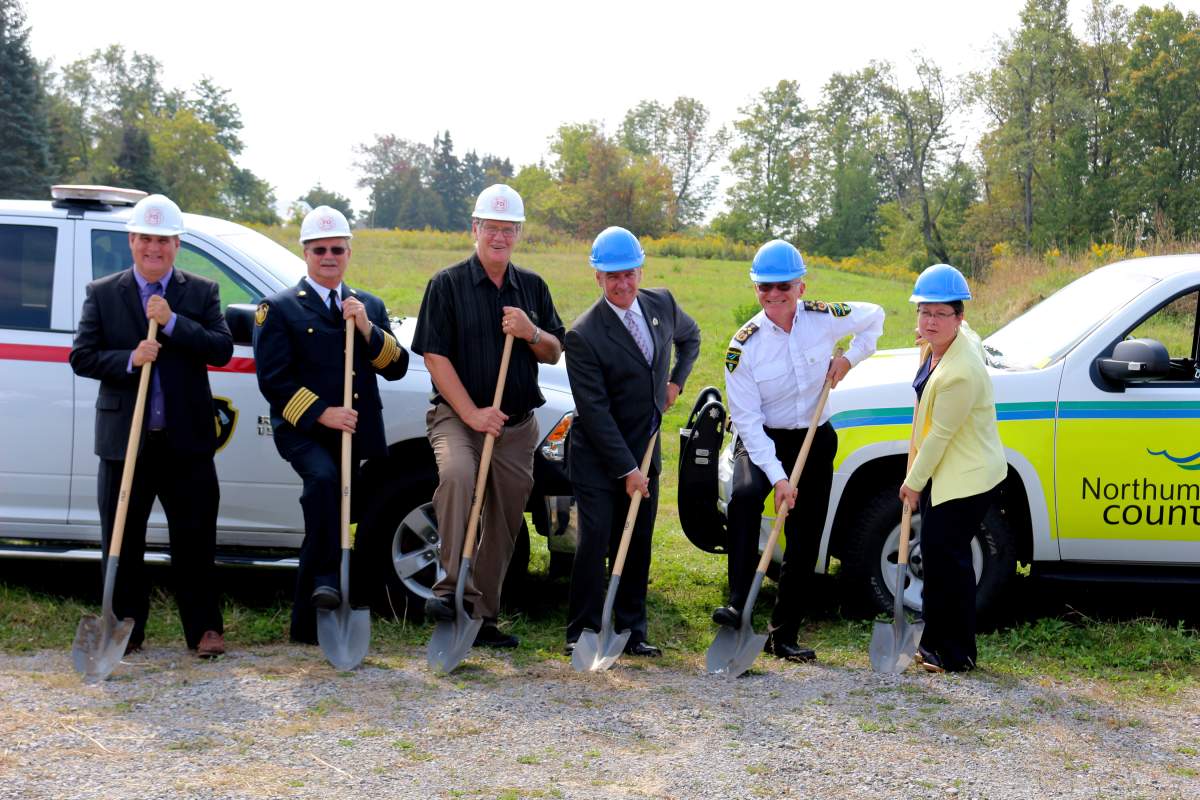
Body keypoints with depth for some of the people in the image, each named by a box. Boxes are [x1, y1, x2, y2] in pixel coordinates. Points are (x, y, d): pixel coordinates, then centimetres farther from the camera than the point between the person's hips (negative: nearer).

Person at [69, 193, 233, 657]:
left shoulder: (201, 293, 5)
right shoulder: (102, 294, 6)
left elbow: (223, 350, -6)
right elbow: (81, 357, -1)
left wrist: (172, 322, -16)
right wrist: (129, 359, -18)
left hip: (187, 440, -1)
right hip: (124, 440, 1)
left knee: (195, 541, 3)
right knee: (123, 542, 8)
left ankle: (204, 629, 11)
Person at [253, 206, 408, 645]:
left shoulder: (370, 306, 16)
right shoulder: (279, 308, 1)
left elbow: (396, 368, 6)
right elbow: (273, 379, -7)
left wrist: (367, 328, -9)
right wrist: (321, 413, -18)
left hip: (352, 434, 5)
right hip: (302, 431, -5)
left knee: (323, 525, 9)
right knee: (324, 478, -36)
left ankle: (307, 625, 18)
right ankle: (328, 581, -29)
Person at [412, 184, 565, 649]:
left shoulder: (532, 288, 13)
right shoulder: (448, 284, -1)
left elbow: (554, 353, 14)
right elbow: (435, 355, -7)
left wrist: (531, 333, -10)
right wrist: (472, 414, -15)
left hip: (517, 425, 5)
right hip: (457, 415, -5)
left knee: (503, 523, 6)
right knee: (456, 474, -34)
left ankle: (483, 615, 18)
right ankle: (453, 588, -31)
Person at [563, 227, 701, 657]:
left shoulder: (661, 304, -1)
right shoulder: (583, 335, -19)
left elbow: (689, 336, 24)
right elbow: (595, 410, -18)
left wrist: (676, 382, 11)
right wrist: (627, 470, -18)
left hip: (644, 449, 5)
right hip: (597, 456, -5)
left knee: (638, 543, 7)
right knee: (595, 540, -8)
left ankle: (631, 631, 15)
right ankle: (582, 633, 2)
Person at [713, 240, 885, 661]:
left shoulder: (823, 318, -10)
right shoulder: (743, 346, -17)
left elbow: (873, 317, 11)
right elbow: (748, 420, -19)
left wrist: (849, 358, -3)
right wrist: (777, 477, -26)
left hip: (816, 440, 3)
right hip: (762, 441, -3)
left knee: (805, 541, 4)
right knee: (746, 494, -35)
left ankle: (784, 634, 18)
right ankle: (738, 605, -35)